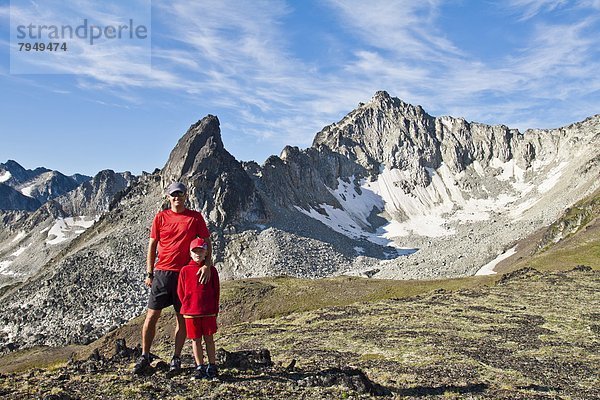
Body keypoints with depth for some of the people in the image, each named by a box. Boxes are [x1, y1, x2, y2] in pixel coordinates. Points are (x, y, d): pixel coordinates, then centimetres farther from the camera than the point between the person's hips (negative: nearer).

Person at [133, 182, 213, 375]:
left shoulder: (195, 217, 3)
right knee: (152, 315, 2)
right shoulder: (161, 217, 6)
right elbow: (152, 246, 8)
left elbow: (207, 243, 2)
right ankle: (144, 357, 15)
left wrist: (207, 264, -14)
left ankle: (176, 358, 17)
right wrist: (149, 274, 3)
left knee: (182, 317, 5)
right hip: (162, 272, 1)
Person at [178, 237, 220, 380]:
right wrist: (187, 306, 4)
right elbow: (181, 292, 7)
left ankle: (212, 366, 14)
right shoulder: (185, 270, 2)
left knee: (209, 338, 6)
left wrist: (215, 309, 1)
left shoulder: (211, 270, 2)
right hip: (190, 312, 1)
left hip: (208, 312, 0)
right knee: (196, 339, 7)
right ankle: (200, 367, 17)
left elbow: (216, 291, 4)